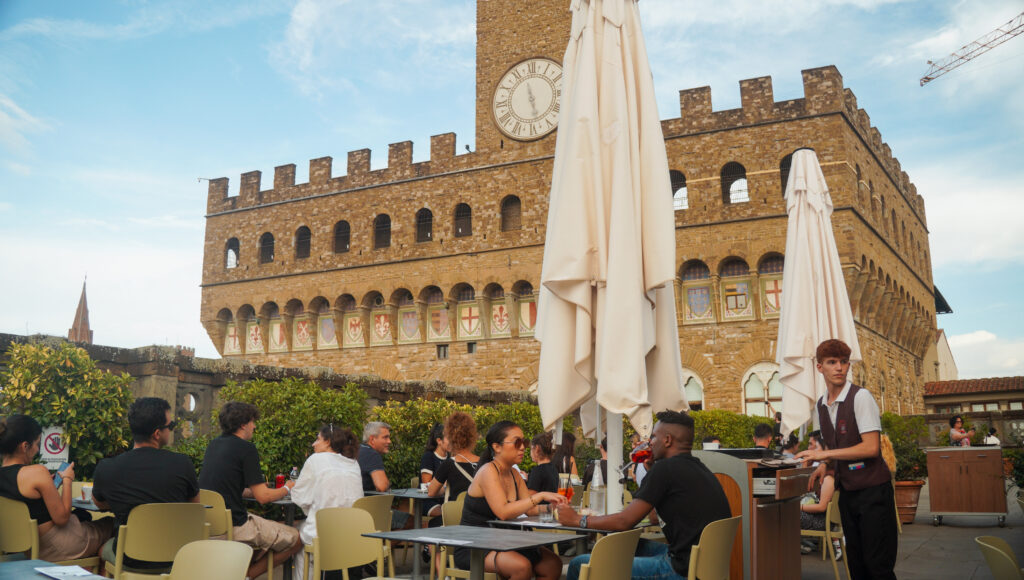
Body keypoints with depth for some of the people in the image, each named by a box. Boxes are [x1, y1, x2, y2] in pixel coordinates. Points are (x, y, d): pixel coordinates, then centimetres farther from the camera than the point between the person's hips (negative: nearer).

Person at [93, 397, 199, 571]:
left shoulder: (105, 468, -12)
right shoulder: (182, 464, -15)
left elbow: (99, 503, 12)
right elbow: (195, 504, 5)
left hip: (130, 561, 1)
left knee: (105, 545, 31)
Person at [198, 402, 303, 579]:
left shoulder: (213, 445, 13)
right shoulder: (246, 448, -10)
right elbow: (262, 497, -12)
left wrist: (254, 489, 25)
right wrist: (287, 488, 7)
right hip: (233, 526, -9)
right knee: (296, 539, -3)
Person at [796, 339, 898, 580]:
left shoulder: (861, 397, -13)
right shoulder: (821, 405, 9)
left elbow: (871, 447, -20)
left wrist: (825, 454, -20)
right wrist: (824, 465, 4)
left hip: (872, 490, -7)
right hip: (847, 490, 7)